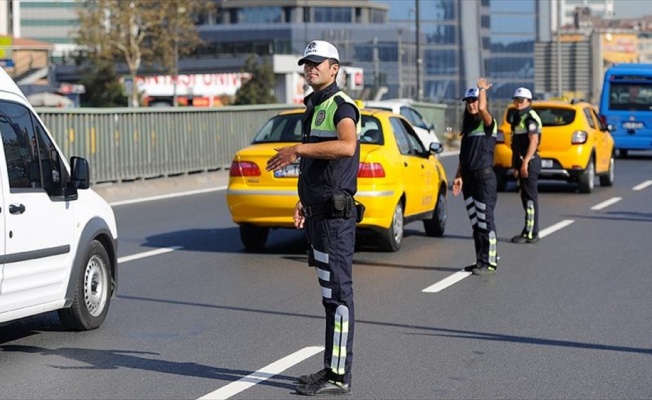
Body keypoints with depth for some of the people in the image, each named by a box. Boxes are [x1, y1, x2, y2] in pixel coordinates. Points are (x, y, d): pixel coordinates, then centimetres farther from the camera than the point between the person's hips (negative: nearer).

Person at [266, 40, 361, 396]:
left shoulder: (341, 106, -12)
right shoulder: (314, 107, 19)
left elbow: (346, 146, -33)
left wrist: (298, 149, -30)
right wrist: (304, 202, 21)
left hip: (335, 213, -10)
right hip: (318, 212, 10)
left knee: (337, 294, -7)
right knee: (330, 293, 13)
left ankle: (338, 376, -4)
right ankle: (332, 369, 18)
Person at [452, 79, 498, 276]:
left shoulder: (488, 124, -7)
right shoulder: (468, 126, 17)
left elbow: (482, 108, -29)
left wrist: (482, 89, -13)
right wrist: (459, 176, 9)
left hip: (484, 177, -8)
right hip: (469, 179, 8)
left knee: (485, 222, -6)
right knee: (475, 223, 10)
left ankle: (489, 262, -3)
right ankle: (480, 260, 16)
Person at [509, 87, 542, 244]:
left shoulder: (530, 118, -12)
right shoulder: (517, 118, 19)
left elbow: (533, 141, -20)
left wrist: (525, 162, -26)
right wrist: (516, 165, 20)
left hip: (529, 162, -10)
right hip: (522, 161, 10)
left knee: (530, 198, -8)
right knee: (525, 197, 12)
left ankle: (531, 233, -7)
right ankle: (528, 231, 17)